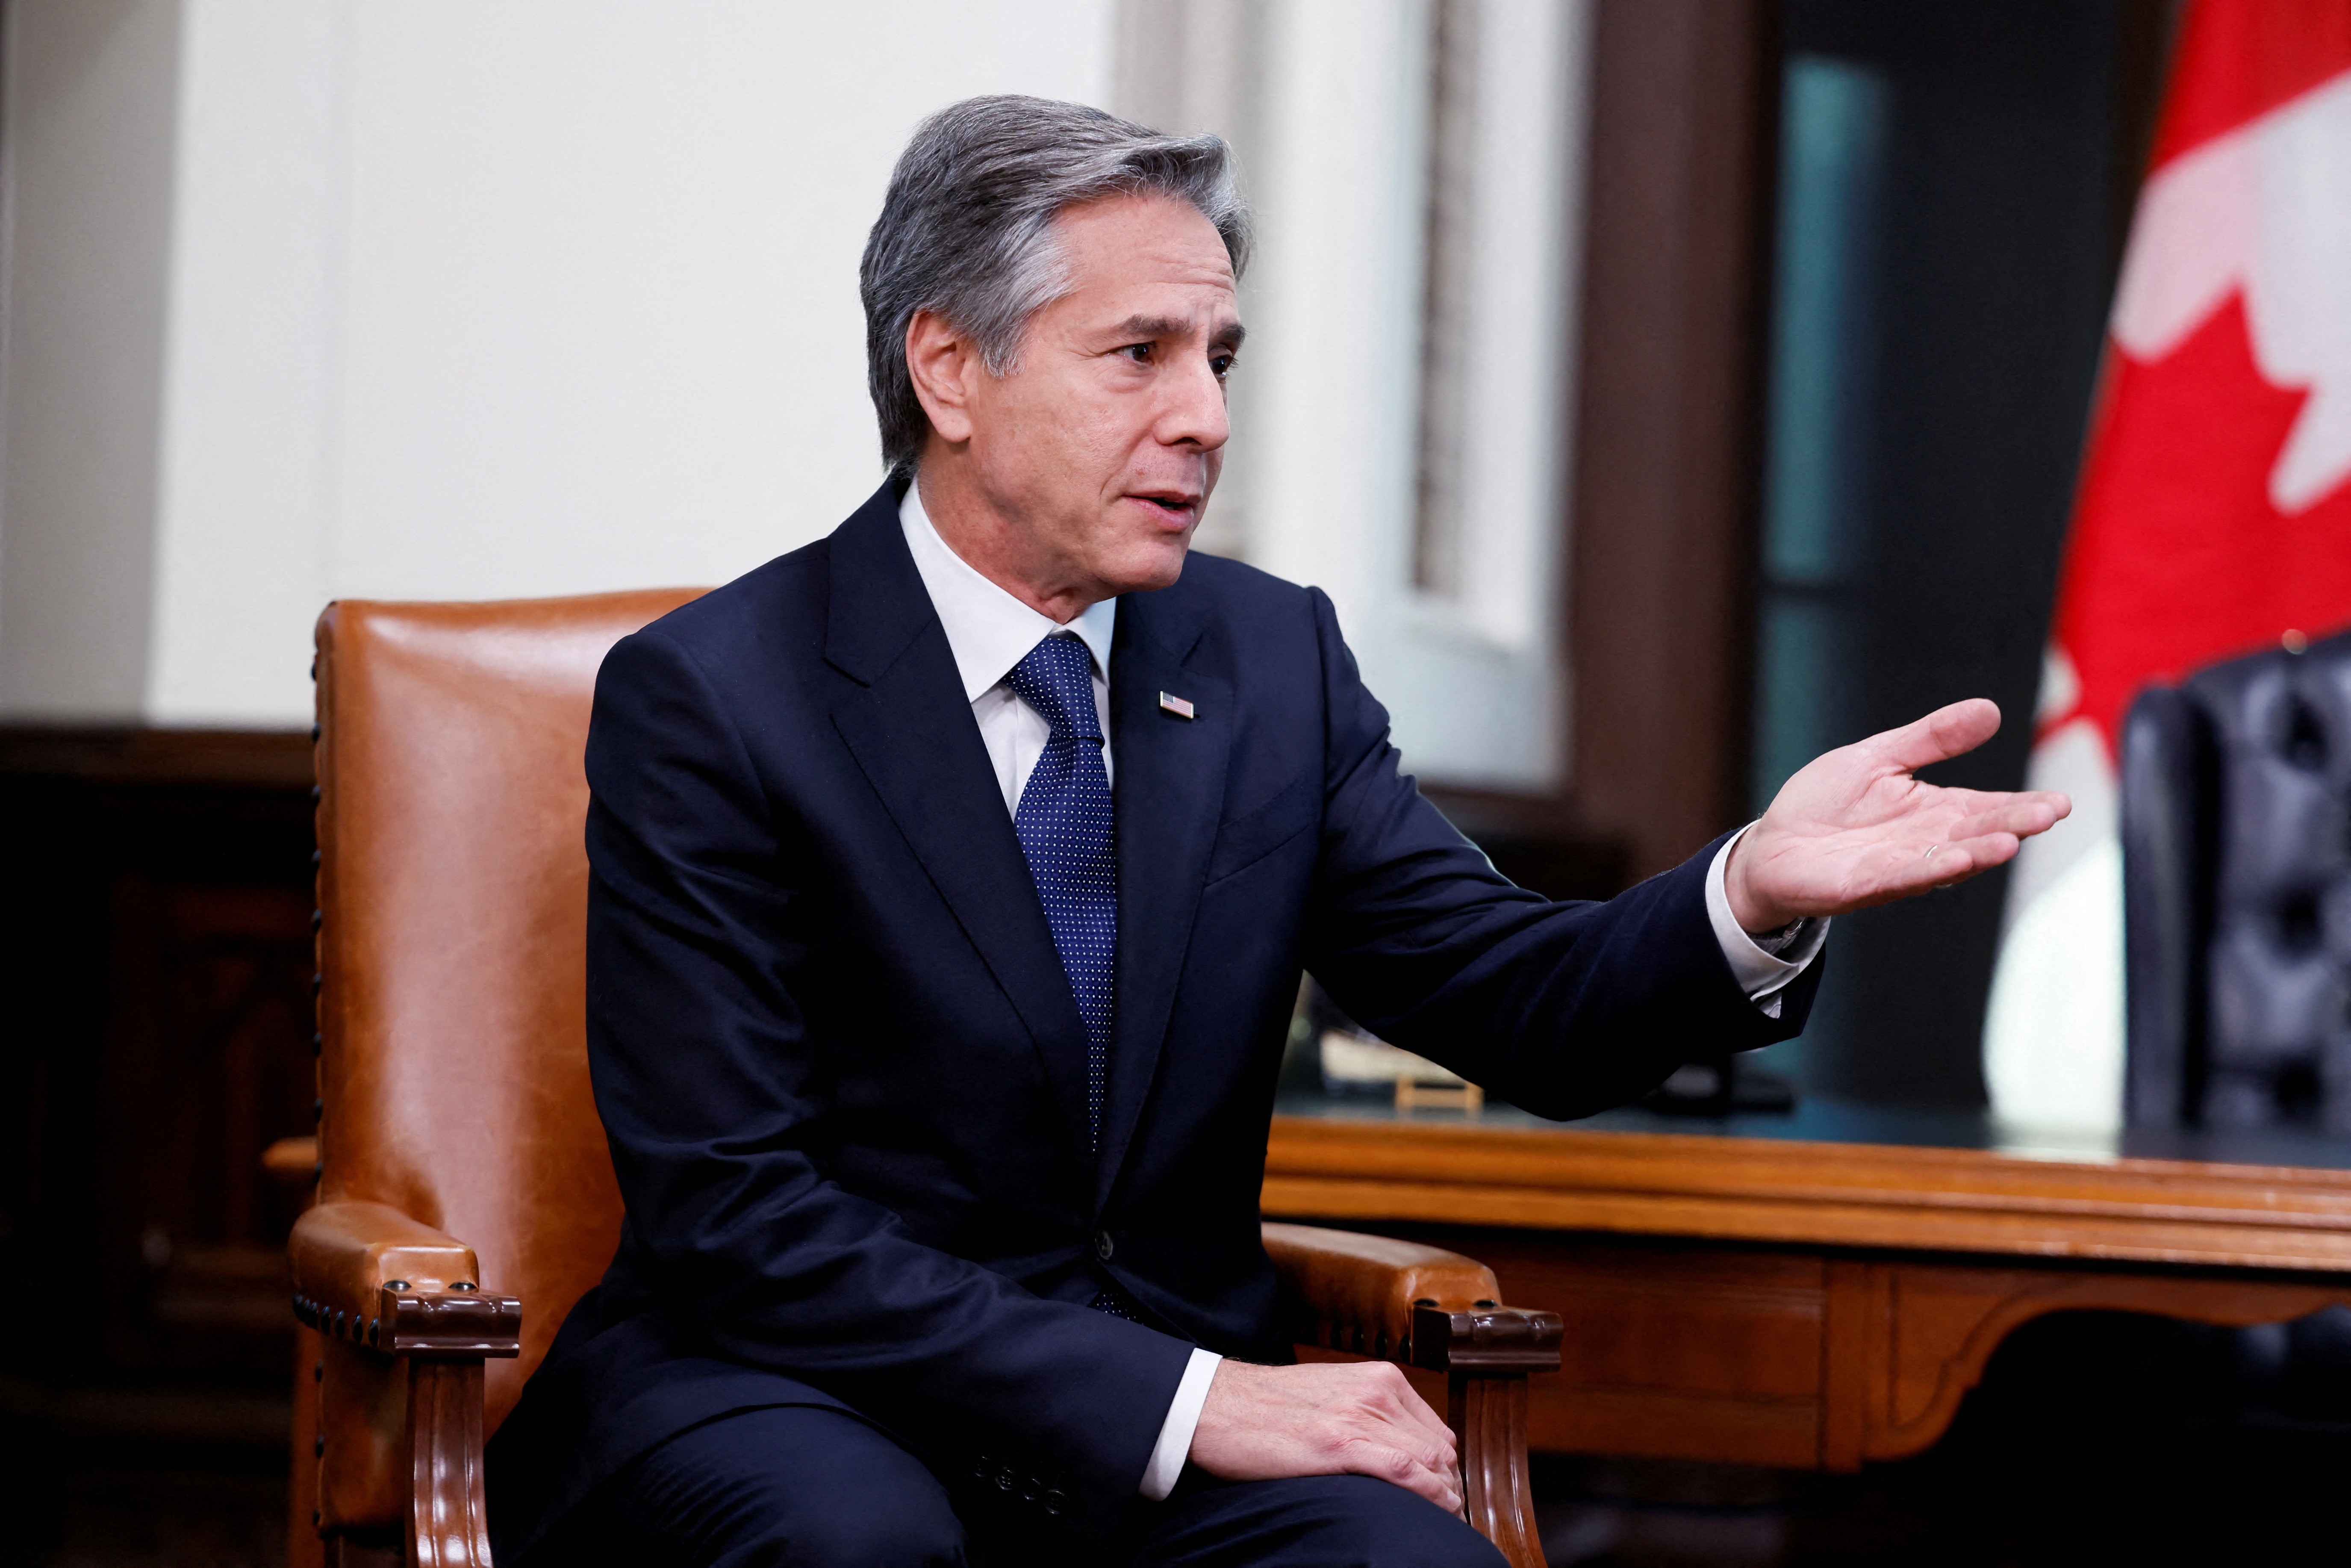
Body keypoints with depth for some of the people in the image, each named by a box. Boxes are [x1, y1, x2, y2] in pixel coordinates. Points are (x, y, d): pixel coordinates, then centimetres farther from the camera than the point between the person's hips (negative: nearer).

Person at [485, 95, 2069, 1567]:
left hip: (1162, 1411, 4)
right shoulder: (710, 697, -10)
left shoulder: (1272, 657, 7)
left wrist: (1757, 891, -19)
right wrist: (1183, 1399, -23)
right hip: (787, 1402, -3)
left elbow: (1531, 1010, 4)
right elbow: (733, 1212, -16)